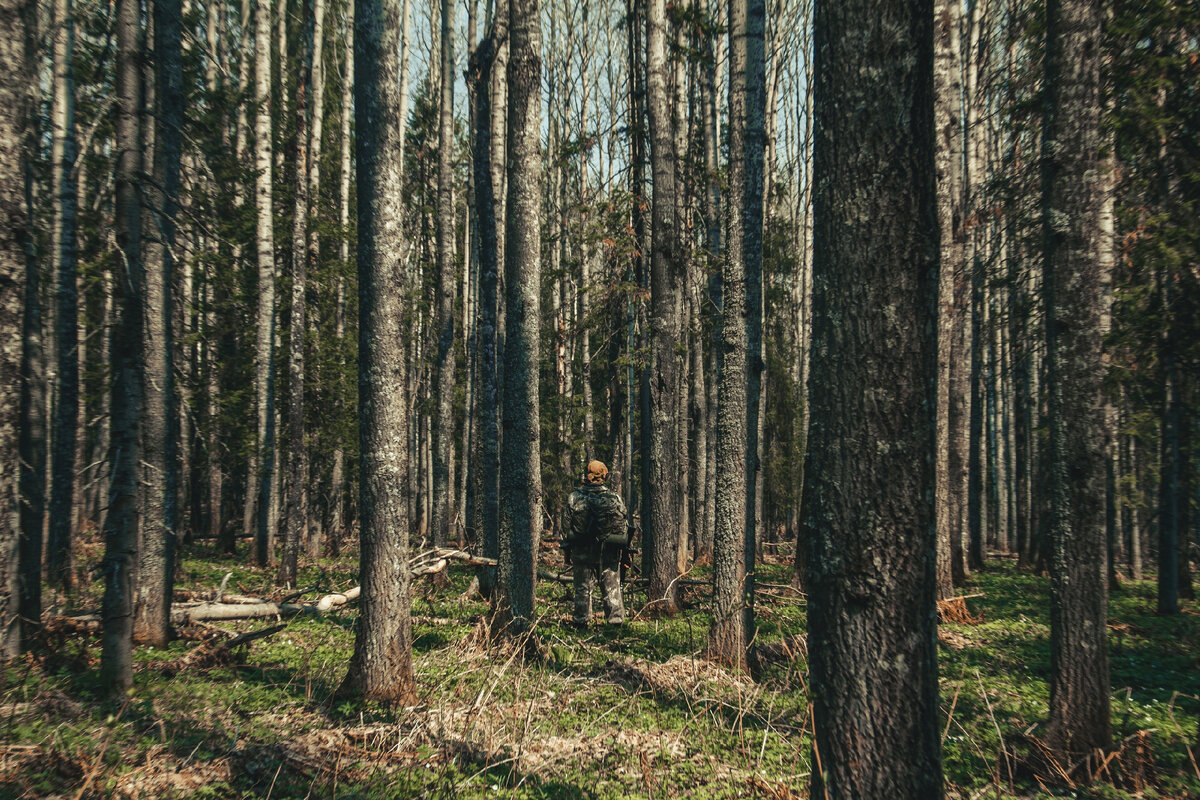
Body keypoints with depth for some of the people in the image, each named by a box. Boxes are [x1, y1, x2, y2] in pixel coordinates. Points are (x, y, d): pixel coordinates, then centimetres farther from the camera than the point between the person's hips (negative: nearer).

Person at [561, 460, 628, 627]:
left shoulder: (574, 497, -5)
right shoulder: (614, 497, -4)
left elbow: (567, 526, -1)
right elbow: (621, 526, 1)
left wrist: (566, 550, 8)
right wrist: (622, 547, 11)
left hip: (582, 551, 0)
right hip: (609, 553, 0)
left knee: (583, 588, 9)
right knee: (612, 587, 9)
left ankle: (581, 621, 13)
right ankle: (616, 619, 10)